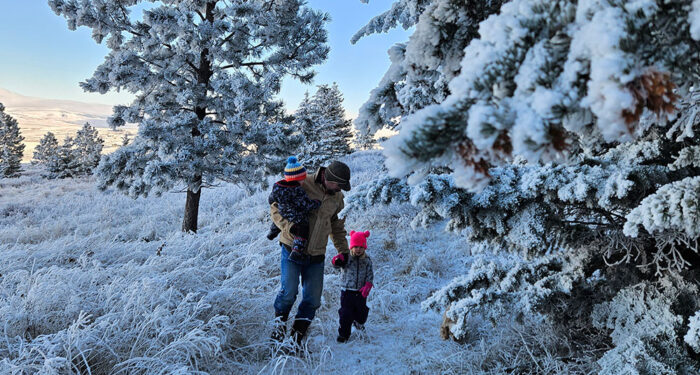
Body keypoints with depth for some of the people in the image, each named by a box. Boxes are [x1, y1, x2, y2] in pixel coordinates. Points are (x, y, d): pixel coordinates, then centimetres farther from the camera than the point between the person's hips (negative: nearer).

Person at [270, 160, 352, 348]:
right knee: (288, 292, -11)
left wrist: (343, 250, 15)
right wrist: (288, 226, -25)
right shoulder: (302, 185, -11)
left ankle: (297, 336, 19)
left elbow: (337, 225, 21)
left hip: (316, 255, 5)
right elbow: (275, 207, -9)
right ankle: (280, 322, 19)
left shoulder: (337, 197, 8)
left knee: (313, 299, 3)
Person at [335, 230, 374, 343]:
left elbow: (370, 274, 0)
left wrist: (368, 285, -17)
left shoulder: (367, 260, 0)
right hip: (347, 291, -3)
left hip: (361, 292, 3)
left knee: (362, 311, 18)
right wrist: (337, 262, -47)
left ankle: (359, 323, 51)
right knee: (346, 313, -3)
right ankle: (343, 333, 14)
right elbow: (338, 264, -22)